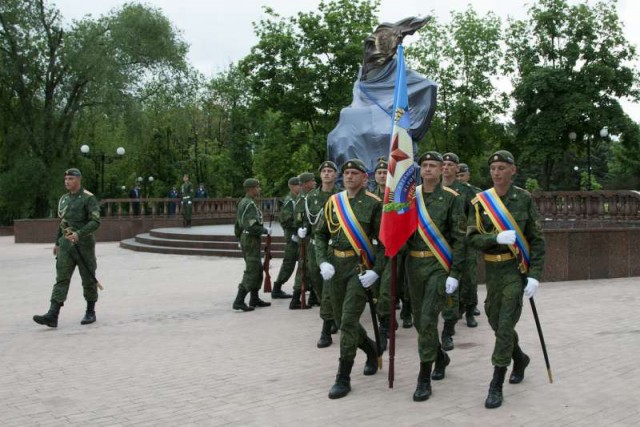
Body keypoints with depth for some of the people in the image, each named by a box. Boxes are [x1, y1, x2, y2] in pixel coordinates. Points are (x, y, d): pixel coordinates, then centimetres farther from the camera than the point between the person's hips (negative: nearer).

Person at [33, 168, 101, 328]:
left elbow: (95, 222, -16)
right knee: (61, 278, -5)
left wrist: (79, 233, -28)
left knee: (88, 279, 5)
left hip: (84, 244, -5)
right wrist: (57, 242, 22)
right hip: (66, 244, 5)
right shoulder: (64, 199, 13)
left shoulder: (89, 198, -8)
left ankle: (90, 312, 20)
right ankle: (52, 316, -13)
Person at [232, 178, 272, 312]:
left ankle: (254, 299, 22)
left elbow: (238, 224, 20)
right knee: (251, 271, -8)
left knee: (258, 269, 17)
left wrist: (240, 240, 25)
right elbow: (252, 227, -25)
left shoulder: (242, 203, 14)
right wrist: (265, 230, -11)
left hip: (245, 239, 10)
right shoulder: (250, 204, -18)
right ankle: (239, 301, -10)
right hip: (252, 240, -10)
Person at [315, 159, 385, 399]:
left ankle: (343, 378, -1)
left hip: (360, 267, -5)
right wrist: (322, 262, -3)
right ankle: (371, 349, 40)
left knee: (348, 321, -10)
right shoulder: (333, 202, 8)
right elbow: (320, 234, 12)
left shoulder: (374, 204, -5)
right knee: (341, 319, 13)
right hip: (335, 267, 5)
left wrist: (376, 271, -15)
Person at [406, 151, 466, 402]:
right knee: (419, 320, 13)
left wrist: (455, 273, -13)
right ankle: (440, 355, 40)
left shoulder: (451, 198, -5)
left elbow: (459, 238, -8)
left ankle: (424, 379, -2)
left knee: (428, 320, -11)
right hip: (414, 264, 5)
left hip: (439, 265, -5)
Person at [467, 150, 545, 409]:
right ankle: (520, 358, 43)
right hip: (492, 268, 4)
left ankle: (496, 385, -2)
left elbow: (537, 240, -5)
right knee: (495, 320, 15)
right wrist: (497, 237, -22)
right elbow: (472, 238, -3)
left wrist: (535, 275, -13)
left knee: (506, 324, -9)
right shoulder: (480, 201, 1)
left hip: (516, 268, -4)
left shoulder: (524, 199, -5)